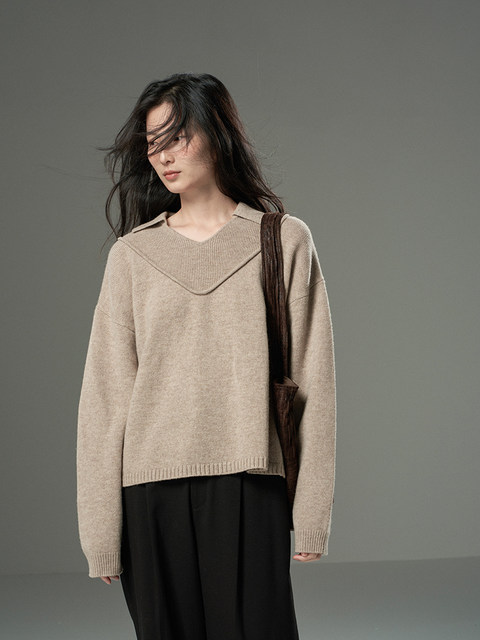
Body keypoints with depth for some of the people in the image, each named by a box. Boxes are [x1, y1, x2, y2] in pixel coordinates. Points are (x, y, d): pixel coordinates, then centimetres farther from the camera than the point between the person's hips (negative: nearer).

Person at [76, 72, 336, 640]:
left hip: (249, 486, -1)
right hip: (152, 489, 1)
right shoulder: (133, 253, 8)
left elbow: (312, 382, 3)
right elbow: (106, 393, 5)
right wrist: (101, 531, 0)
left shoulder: (284, 241, 5)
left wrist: (312, 511, -3)